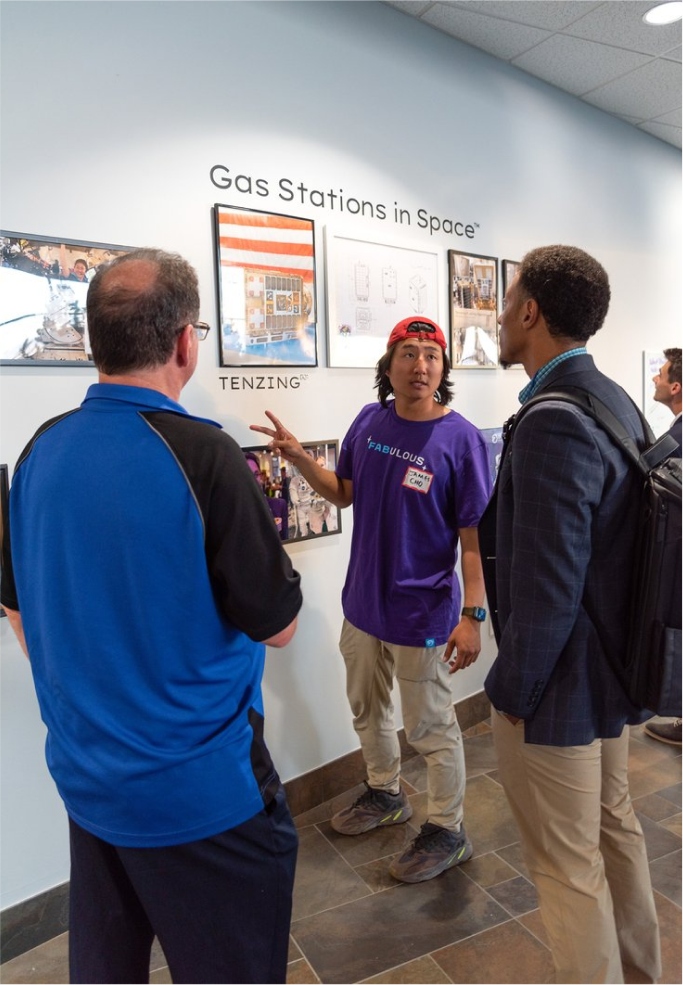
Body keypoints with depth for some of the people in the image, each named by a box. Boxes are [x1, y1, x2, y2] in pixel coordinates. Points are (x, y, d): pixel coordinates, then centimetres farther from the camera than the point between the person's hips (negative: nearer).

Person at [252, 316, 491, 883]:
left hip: (422, 612, -6)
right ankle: (386, 795, 50)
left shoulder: (461, 439, -17)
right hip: (364, 602, 7)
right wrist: (300, 459, -5)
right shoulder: (369, 422, -1)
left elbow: (474, 535, -16)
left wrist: (472, 614, -19)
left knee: (430, 727, 11)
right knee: (367, 708, 24)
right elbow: (343, 493, 10)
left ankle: (447, 831, 36)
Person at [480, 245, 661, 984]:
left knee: (568, 866, 11)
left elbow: (547, 588, -27)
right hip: (611, 666, 10)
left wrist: (513, 688, -13)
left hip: (558, 682, -10)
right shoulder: (616, 403, 4)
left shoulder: (552, 423, -26)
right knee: (614, 826, 27)